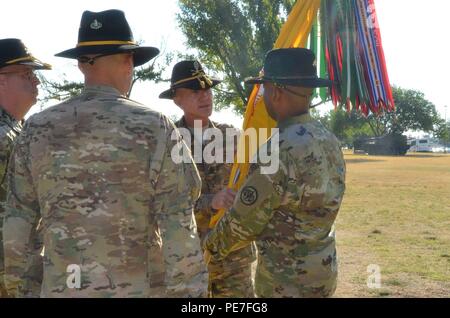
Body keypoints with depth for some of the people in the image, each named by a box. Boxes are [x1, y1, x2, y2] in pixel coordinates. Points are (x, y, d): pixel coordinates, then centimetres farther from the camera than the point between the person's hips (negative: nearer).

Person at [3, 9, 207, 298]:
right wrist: (189, 292, -7)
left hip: (60, 288, 3)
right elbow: (180, 230, -13)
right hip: (139, 289, -3)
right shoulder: (155, 128, -10)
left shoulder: (37, 130, 0)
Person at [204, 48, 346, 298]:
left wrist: (211, 247, 0)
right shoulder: (329, 139, 3)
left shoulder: (281, 148, -24)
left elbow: (244, 221, -18)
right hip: (323, 269, 8)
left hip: (287, 281, -8)